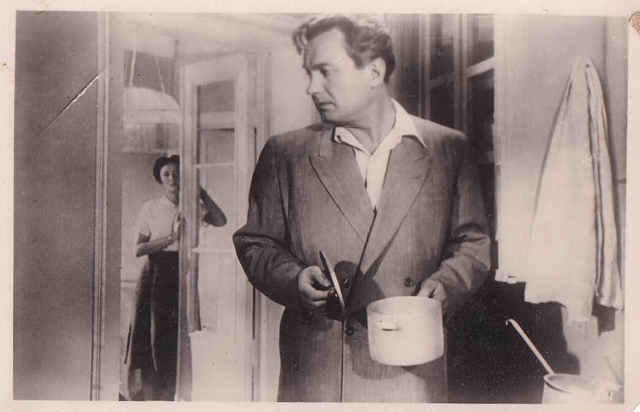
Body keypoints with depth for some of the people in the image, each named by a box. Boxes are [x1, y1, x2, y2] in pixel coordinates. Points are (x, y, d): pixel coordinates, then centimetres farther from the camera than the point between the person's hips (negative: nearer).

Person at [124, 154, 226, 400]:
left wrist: (201, 191, -10)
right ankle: (150, 392, 15)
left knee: (178, 337, 1)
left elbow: (221, 221, -12)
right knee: (153, 333, 1)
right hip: (156, 276, -1)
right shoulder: (150, 208, 5)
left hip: (183, 276, 1)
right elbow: (138, 249, -2)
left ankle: (170, 394, 15)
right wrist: (172, 237, -12)